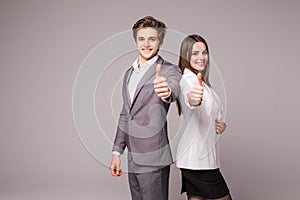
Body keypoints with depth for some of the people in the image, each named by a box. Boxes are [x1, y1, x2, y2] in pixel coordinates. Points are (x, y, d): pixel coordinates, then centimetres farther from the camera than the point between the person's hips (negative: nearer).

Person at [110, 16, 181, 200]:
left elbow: (174, 89, -31)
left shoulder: (169, 70, -7)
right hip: (133, 160, 7)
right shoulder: (129, 73, 14)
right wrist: (117, 151, 15)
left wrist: (167, 91, -55)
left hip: (153, 161, -7)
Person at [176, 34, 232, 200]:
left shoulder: (201, 80, 17)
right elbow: (190, 103, -38)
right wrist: (192, 98, -61)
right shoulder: (188, 79, -14)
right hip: (198, 160, -9)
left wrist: (219, 124, 2)